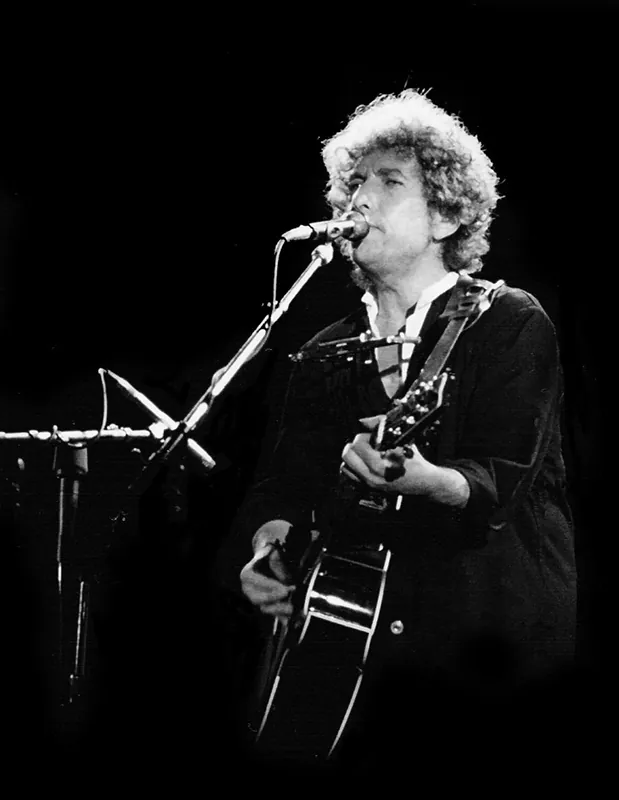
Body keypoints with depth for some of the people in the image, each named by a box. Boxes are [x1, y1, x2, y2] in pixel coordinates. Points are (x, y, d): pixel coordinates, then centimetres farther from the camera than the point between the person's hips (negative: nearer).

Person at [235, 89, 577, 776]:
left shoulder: (510, 325, -1)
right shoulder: (326, 356, 15)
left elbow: (502, 483, -14)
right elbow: (284, 483, 12)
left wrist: (422, 480, -34)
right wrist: (268, 545, -10)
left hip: (502, 653, -4)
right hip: (370, 661, 4)